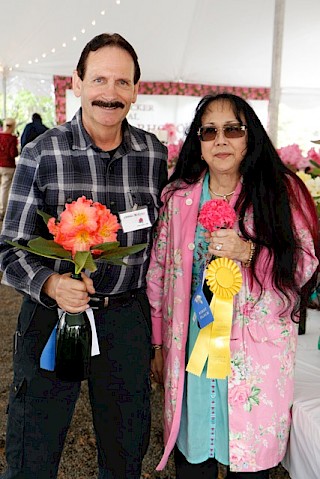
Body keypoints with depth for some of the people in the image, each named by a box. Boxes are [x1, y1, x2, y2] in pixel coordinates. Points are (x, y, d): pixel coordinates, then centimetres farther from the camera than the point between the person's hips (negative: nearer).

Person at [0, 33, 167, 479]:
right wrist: (51, 284, -28)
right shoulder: (41, 153, -8)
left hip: (127, 318, 2)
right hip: (51, 314, -2)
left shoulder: (155, 154, 0)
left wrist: (155, 320, 10)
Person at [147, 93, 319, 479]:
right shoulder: (178, 196, 3)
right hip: (190, 346, 2)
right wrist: (159, 345, 11)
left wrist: (249, 252, -19)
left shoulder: (281, 191, -3)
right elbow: (158, 273, 8)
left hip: (257, 351, -1)